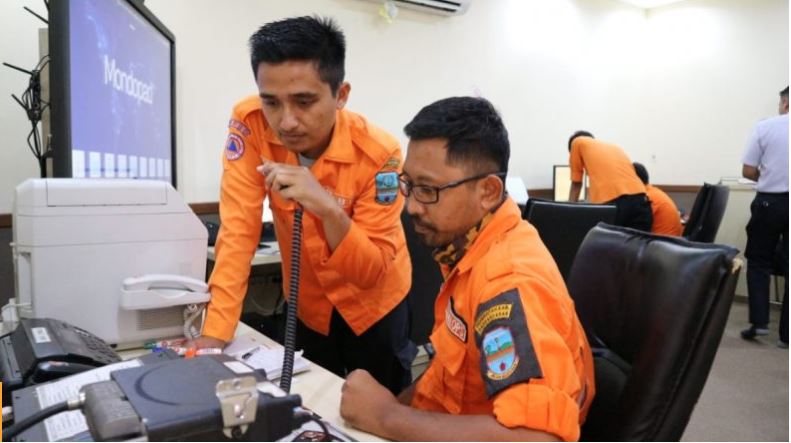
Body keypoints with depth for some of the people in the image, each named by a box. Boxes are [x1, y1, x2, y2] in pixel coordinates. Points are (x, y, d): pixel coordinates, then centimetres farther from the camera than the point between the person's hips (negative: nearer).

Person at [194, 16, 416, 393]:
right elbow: (238, 231, -23)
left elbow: (371, 272, -26)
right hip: (308, 302, 2)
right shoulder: (250, 125, -22)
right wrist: (214, 334, -31)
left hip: (373, 302, -2)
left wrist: (328, 209, -44)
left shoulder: (377, 153, -29)